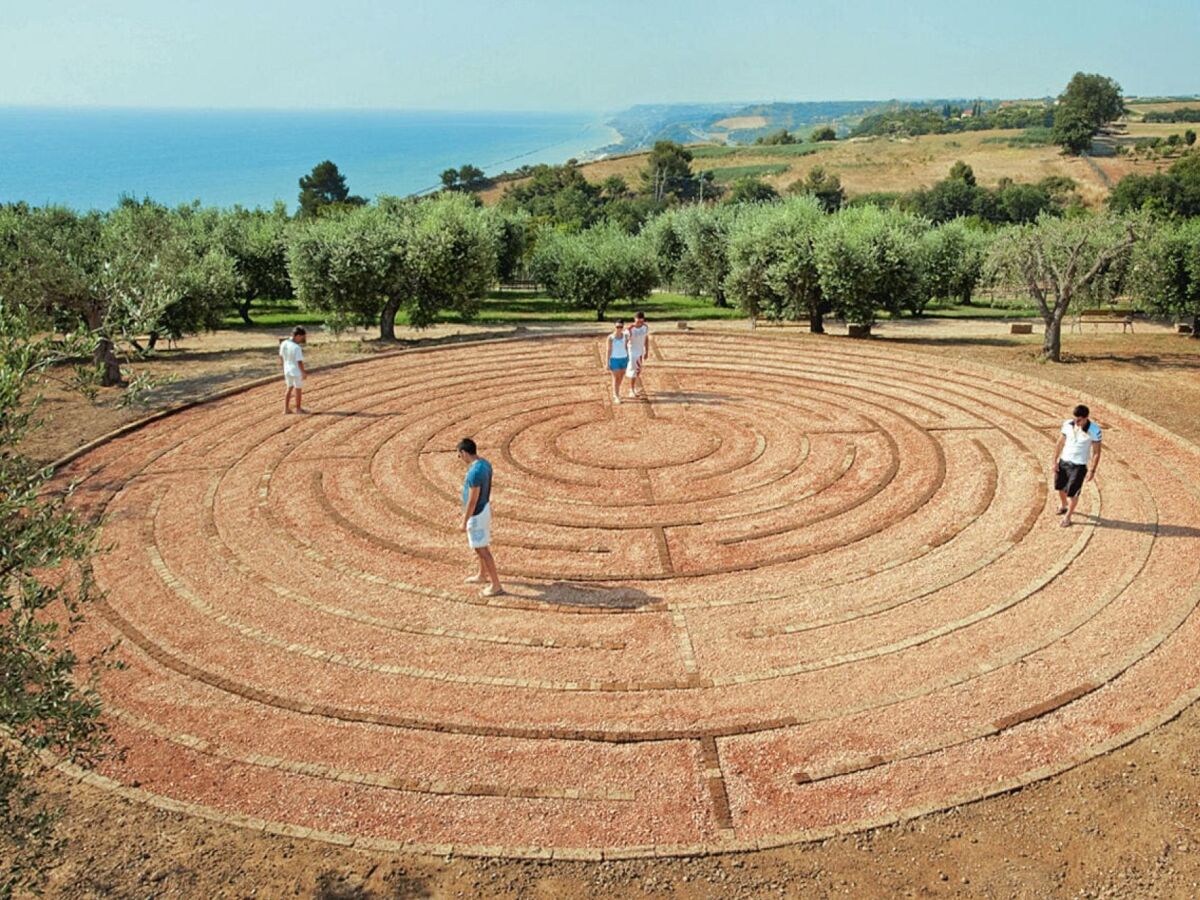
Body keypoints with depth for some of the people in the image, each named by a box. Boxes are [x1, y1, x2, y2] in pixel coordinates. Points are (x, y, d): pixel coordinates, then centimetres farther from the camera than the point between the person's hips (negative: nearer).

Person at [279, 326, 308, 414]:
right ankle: (298, 408, 26)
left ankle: (286, 408, 23)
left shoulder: (283, 344, -5)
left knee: (289, 388, 20)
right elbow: (299, 361, -23)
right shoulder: (297, 347, -26)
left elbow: (281, 356, 7)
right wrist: (303, 372, -12)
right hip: (296, 371, -6)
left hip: (287, 370, 6)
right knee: (298, 389, 12)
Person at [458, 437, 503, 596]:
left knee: (482, 549, -1)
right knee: (480, 545, 25)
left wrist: (464, 521, -17)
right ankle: (483, 575, 42)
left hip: (476, 514, -10)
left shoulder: (474, 472, -29)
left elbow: (472, 500, -25)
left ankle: (496, 585, 5)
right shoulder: (485, 463, 1)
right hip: (484, 509, 10)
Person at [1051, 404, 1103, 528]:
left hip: (1079, 465, -4)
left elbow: (1096, 452, -10)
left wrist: (1092, 470, -12)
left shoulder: (1094, 430, -18)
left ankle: (1067, 517, 18)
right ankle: (1063, 505, 49)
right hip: (1063, 461, 4)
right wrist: (1055, 461, 3)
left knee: (1073, 492, -2)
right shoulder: (1067, 424, -9)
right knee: (1060, 487, 20)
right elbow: (1060, 443, 2)